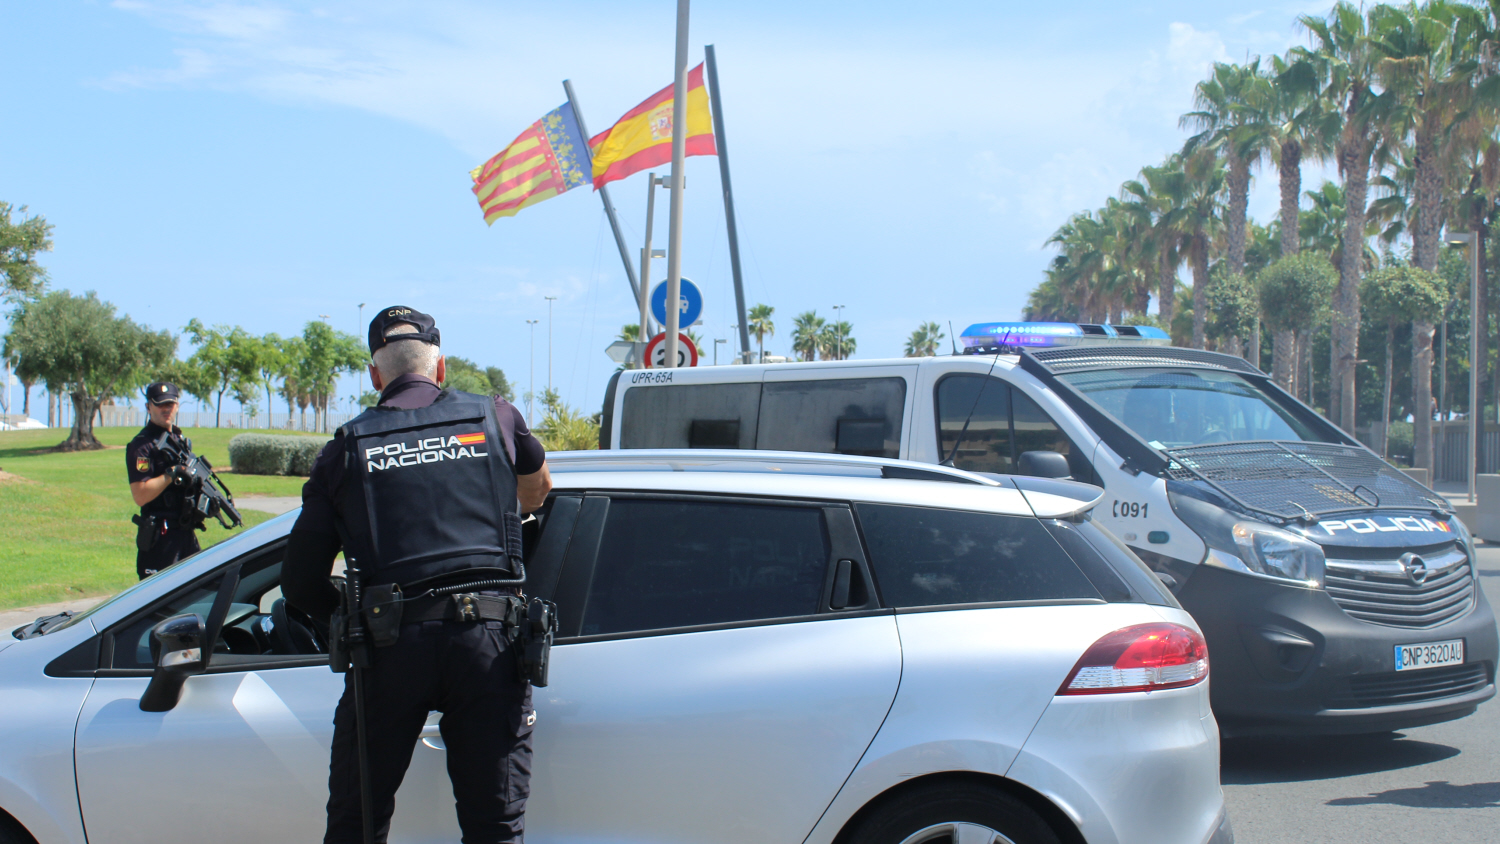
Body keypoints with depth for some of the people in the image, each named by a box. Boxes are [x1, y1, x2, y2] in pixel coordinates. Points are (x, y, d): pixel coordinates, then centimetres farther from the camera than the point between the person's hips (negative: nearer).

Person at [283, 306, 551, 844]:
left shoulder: (348, 446, 12)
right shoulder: (494, 417, 15)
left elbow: (300, 582, 9)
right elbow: (538, 485, 37)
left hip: (391, 644, 0)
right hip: (486, 638, 1)